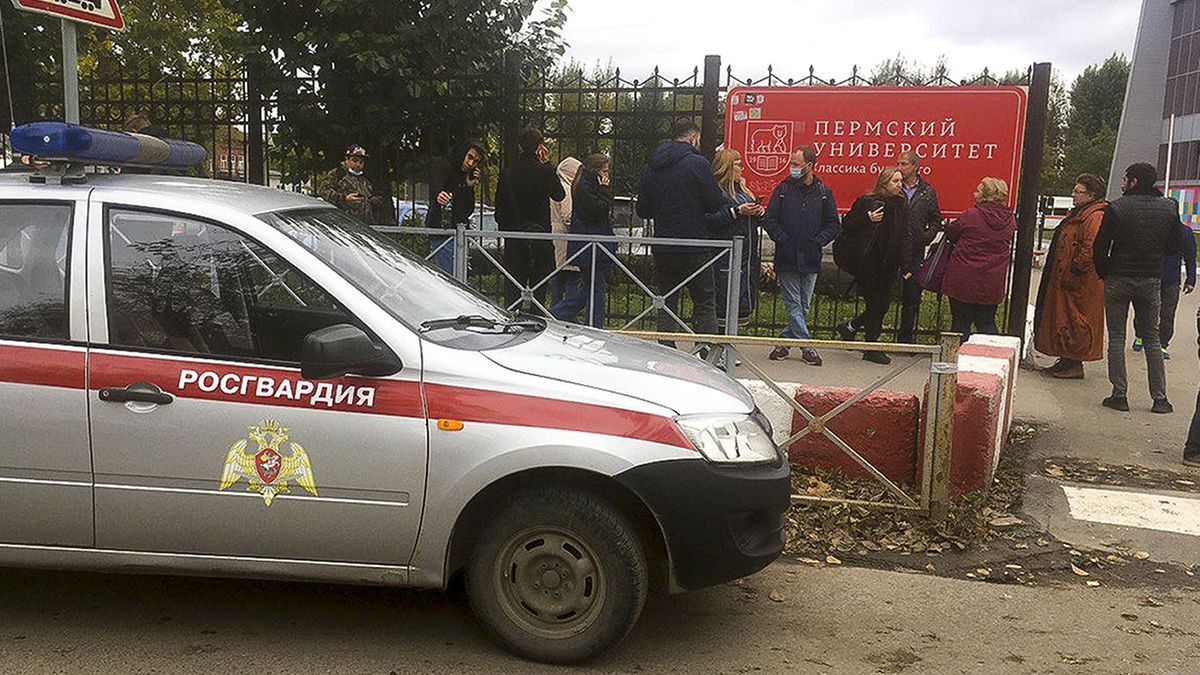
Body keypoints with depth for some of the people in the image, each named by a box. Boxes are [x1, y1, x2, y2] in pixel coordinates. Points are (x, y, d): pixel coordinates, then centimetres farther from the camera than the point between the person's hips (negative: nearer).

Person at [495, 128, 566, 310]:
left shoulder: (507, 173, 0)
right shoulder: (545, 172, -9)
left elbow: (499, 207, 5)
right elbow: (559, 195, 9)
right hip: (540, 234, -2)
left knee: (512, 287, 7)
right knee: (539, 286, 4)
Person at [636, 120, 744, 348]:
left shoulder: (652, 168, 8)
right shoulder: (698, 163, -9)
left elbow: (643, 211, 11)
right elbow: (716, 204, -9)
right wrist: (736, 210, 11)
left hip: (662, 249, 5)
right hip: (695, 250, -5)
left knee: (667, 304, 11)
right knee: (705, 304, 5)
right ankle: (708, 356, 2)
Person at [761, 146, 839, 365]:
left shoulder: (824, 193, 5)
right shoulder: (783, 189, 2)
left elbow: (833, 225, 9)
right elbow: (769, 221, 2)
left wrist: (817, 241, -4)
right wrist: (783, 240, -9)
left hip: (810, 259, 2)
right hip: (787, 257, -2)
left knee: (803, 306, 7)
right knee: (794, 305, -5)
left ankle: (784, 341, 20)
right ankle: (807, 347, 0)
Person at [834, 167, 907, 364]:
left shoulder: (899, 205, 10)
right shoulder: (866, 202, -5)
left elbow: (904, 236, 12)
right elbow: (847, 227, -3)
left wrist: (907, 265, 3)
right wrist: (868, 219, -17)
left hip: (887, 265, 6)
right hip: (866, 263, -6)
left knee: (883, 305, 4)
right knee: (875, 305, -5)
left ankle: (849, 328, 27)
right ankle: (872, 349, 6)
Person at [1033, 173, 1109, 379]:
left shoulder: (1095, 217, -17)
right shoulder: (1079, 213, 18)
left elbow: (1090, 249, -26)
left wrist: (1073, 273, -22)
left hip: (1080, 283, -11)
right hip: (1066, 279, 11)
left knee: (1075, 323, -4)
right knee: (1065, 319, 15)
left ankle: (1075, 365, 3)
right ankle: (1066, 361, 23)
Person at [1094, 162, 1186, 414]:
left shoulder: (1116, 208, -10)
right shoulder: (1169, 208, 0)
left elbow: (1100, 248, -9)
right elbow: (1174, 247, 5)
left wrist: (1104, 273, 5)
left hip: (1118, 280, -3)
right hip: (1152, 280, 3)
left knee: (1116, 338, 5)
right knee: (1152, 339, 11)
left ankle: (1120, 395, 2)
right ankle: (1160, 398, 10)